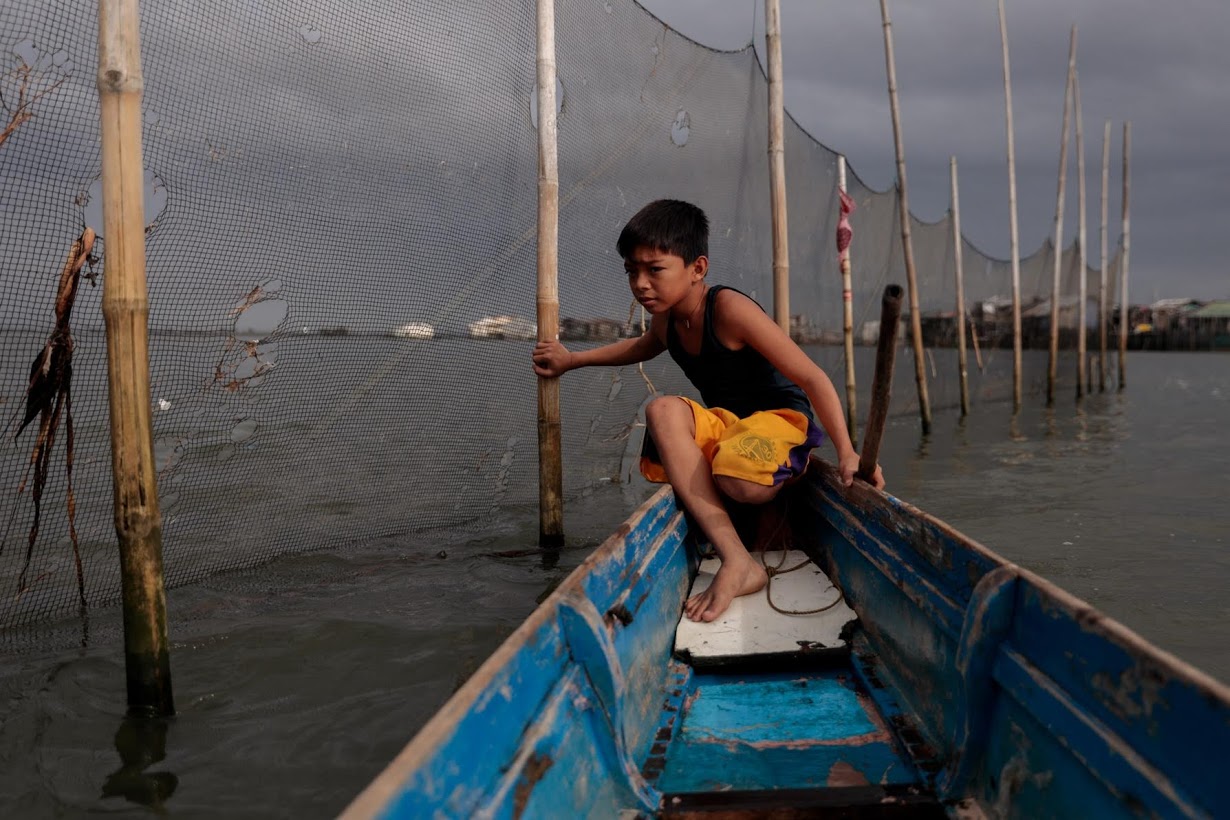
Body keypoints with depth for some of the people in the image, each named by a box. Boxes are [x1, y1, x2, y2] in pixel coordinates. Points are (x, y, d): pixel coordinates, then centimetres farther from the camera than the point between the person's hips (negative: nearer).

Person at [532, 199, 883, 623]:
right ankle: (737, 562, -33)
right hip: (724, 424, 7)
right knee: (662, 409, -27)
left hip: (780, 417, -7)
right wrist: (572, 359, 27)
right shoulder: (666, 320, 2)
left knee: (741, 481, -42)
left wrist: (846, 452, -32)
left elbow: (812, 377, -23)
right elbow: (641, 347, 32)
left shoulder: (730, 309, -21)